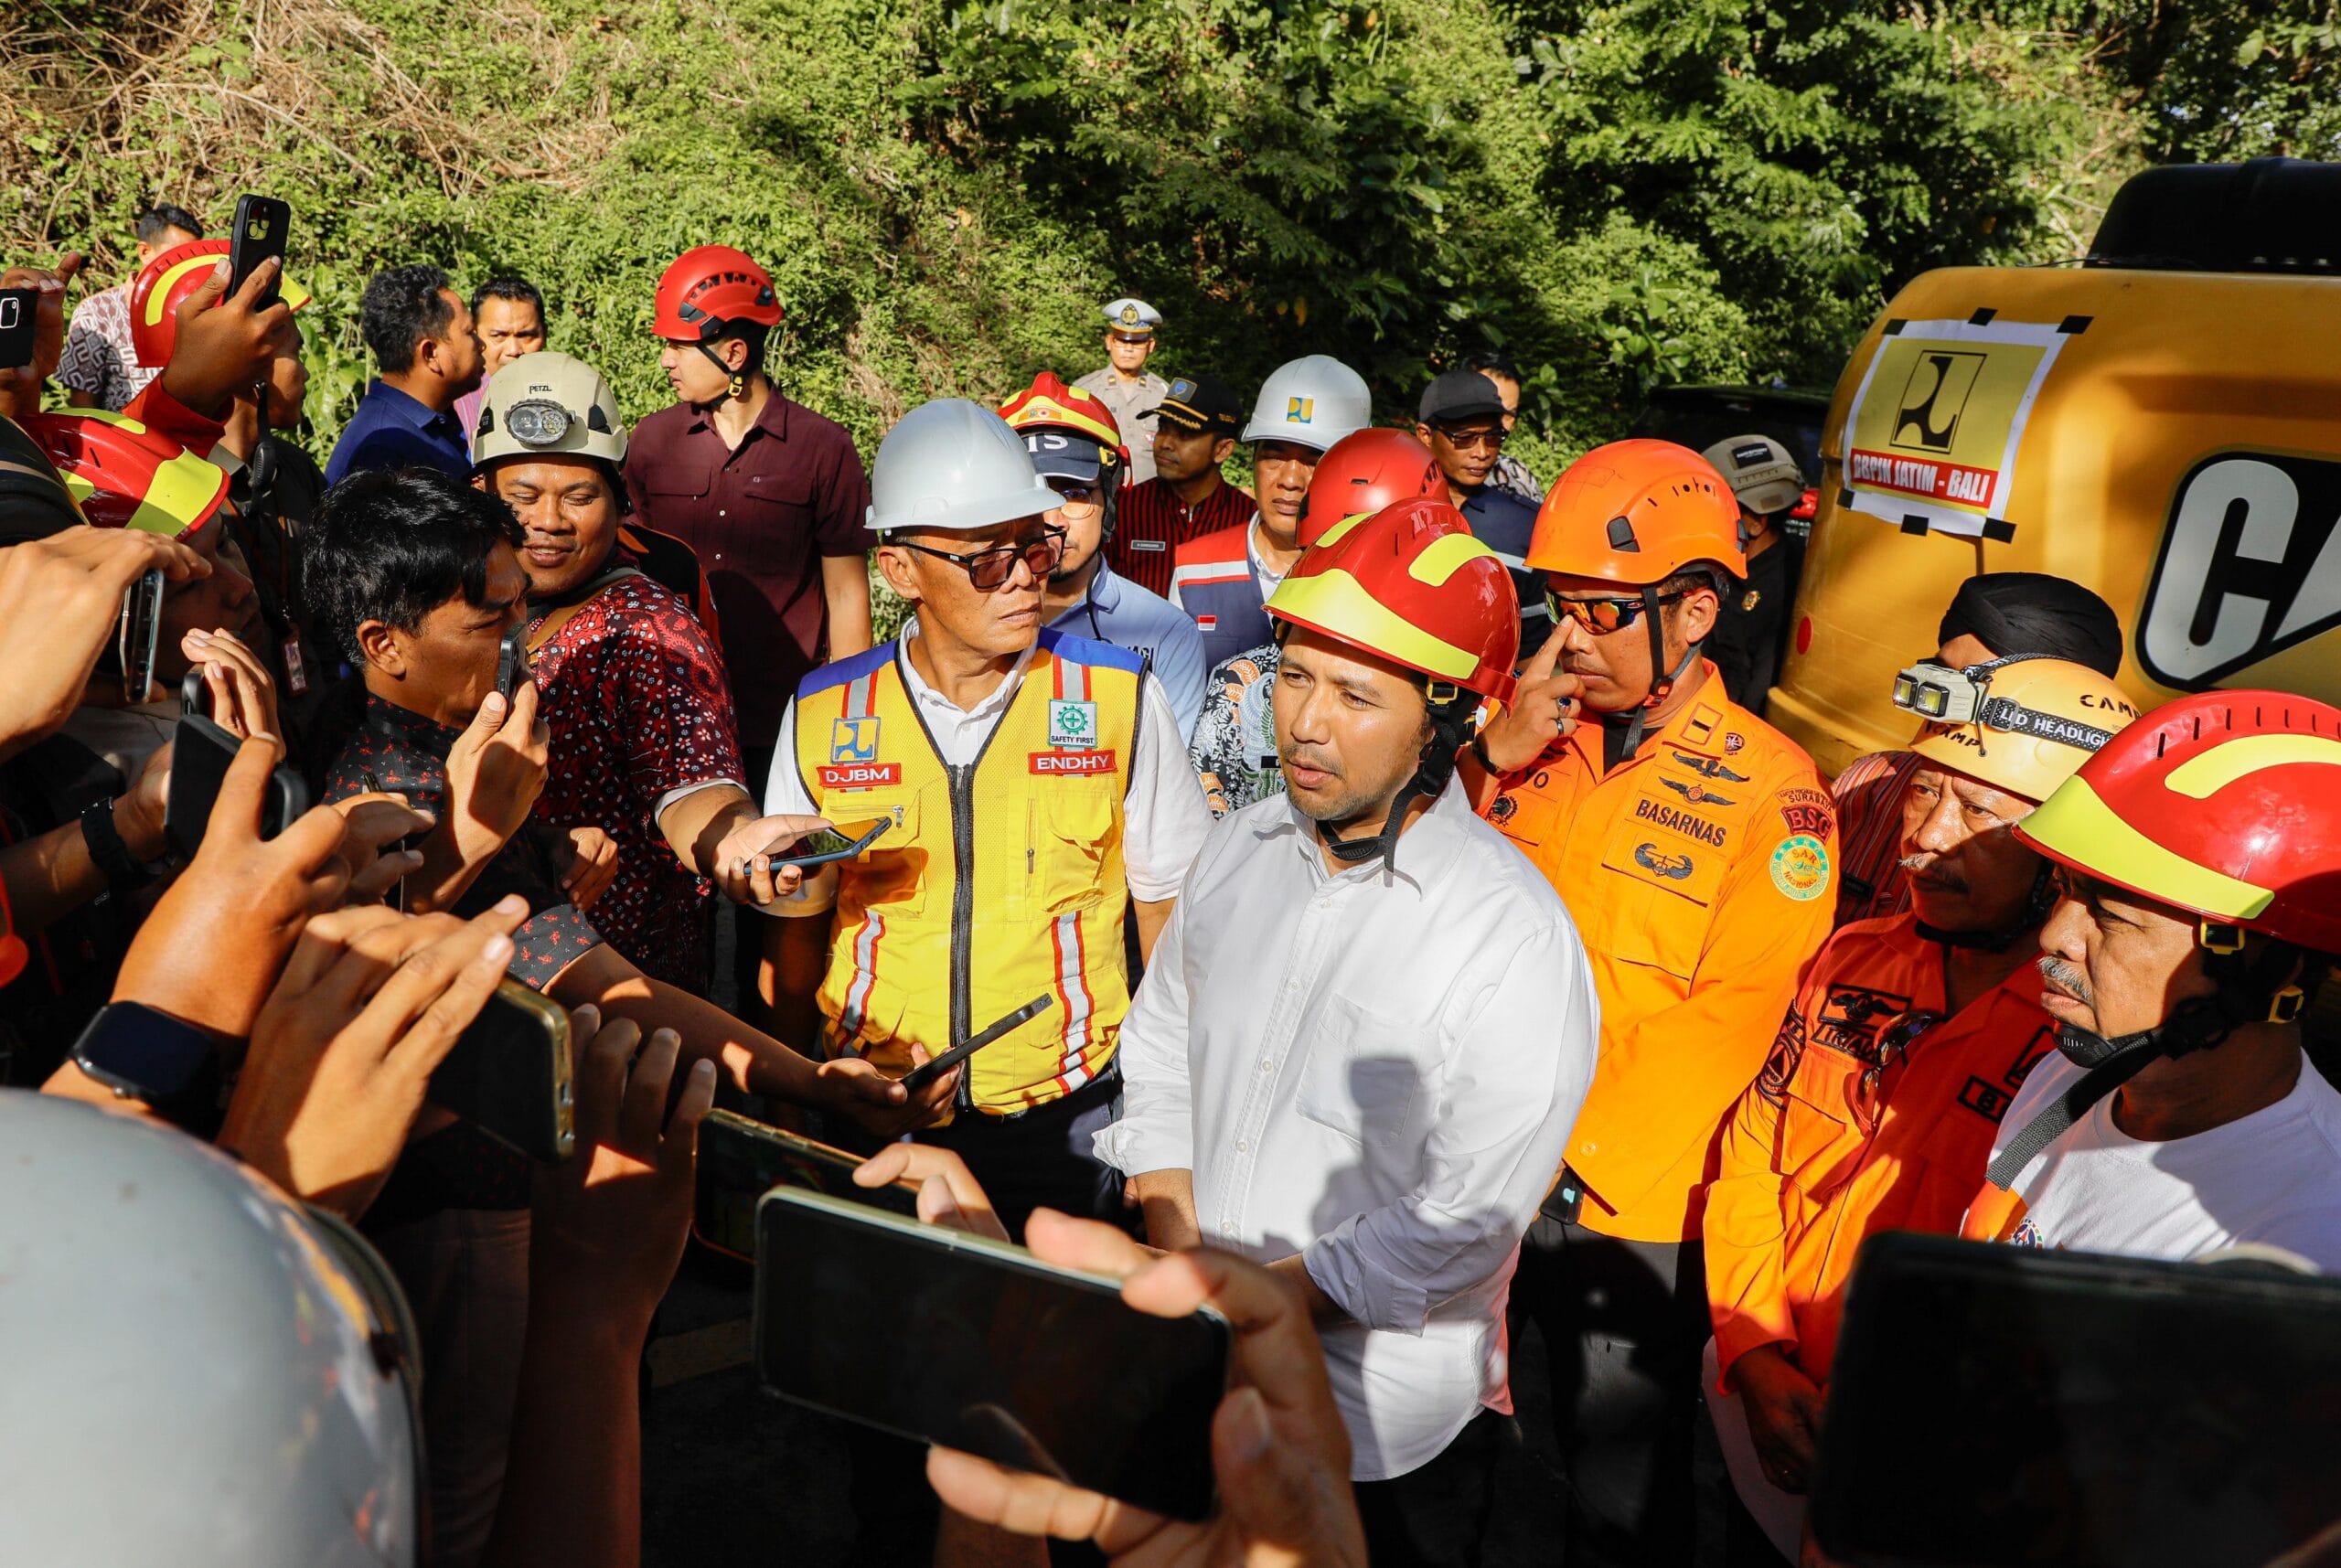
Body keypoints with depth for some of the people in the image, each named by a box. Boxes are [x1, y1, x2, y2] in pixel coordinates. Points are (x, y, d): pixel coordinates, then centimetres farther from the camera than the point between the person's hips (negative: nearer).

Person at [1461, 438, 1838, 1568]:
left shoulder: (1769, 789, -10)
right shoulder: (1535, 736, 4)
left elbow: (1730, 1019, -16)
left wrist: (1571, 1165, -18)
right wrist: (1494, 756, -14)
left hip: (1630, 1209, -4)